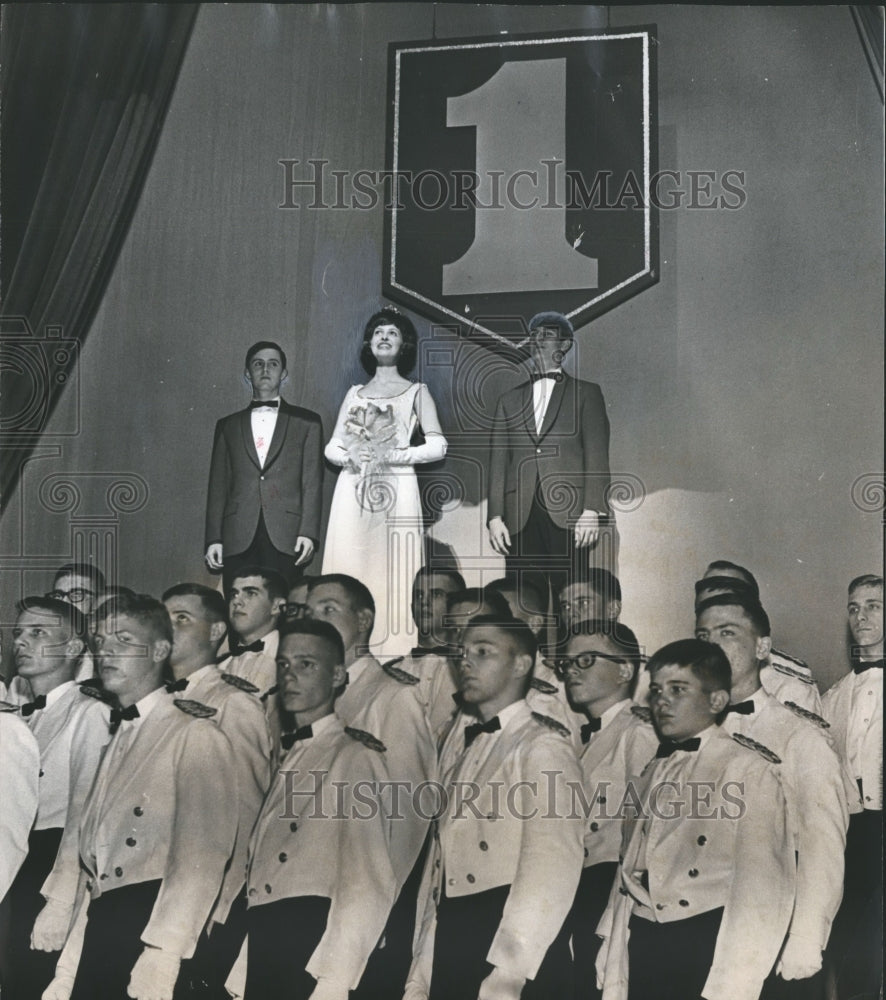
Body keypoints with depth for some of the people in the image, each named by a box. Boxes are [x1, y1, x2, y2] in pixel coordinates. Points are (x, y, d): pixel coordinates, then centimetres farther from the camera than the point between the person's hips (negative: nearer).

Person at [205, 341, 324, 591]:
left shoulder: (307, 422, 13)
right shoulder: (228, 426, 18)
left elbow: (312, 481, 5)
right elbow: (218, 485, 14)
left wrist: (308, 532, -7)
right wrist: (214, 539, 4)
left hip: (286, 539, -1)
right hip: (238, 539, 2)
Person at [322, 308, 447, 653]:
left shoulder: (416, 392, 9)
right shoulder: (355, 393, 18)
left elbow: (437, 446, -1)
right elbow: (332, 446, 14)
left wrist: (391, 456, -11)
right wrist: (350, 456, -8)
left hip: (396, 490, -3)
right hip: (352, 491, 3)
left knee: (392, 570, -7)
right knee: (349, 566, -2)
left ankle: (395, 644, -2)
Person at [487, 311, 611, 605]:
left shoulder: (586, 393, 13)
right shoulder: (509, 400, 22)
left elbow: (597, 456, 4)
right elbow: (498, 462, 15)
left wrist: (592, 510, -9)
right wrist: (495, 517, 3)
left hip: (567, 515, -2)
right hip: (520, 518, 3)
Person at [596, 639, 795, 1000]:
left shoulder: (749, 769, -9)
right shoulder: (652, 773, 12)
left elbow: (762, 887, -13)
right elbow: (629, 872, 11)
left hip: (705, 946, -5)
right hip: (642, 943, 5)